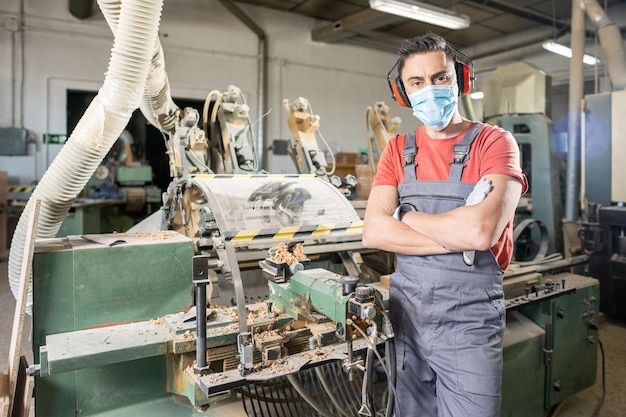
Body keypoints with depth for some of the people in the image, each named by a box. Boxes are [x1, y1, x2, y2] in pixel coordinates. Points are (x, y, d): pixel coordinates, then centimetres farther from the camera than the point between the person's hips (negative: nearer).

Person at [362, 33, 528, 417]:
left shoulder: (494, 143, -8)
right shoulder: (398, 150, 4)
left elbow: (482, 231, -24)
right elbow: (374, 232, -9)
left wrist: (405, 214, -11)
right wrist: (459, 237, -16)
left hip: (469, 323, -4)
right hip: (405, 314, 4)